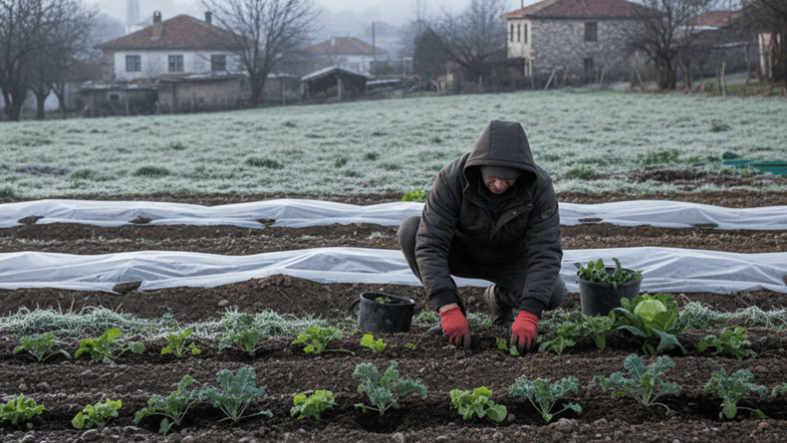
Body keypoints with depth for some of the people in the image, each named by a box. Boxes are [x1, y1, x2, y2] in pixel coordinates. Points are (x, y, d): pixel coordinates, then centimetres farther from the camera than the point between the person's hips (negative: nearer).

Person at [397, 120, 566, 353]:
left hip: (511, 260, 1)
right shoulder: (451, 179, -33)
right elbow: (430, 245, -37)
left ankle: (500, 297, 8)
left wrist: (528, 316, -45)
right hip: (462, 253, 0)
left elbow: (546, 253, -32)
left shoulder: (539, 187, -29)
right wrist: (449, 310, -46)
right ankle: (453, 310, -11)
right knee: (410, 230, -29)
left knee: (554, 294, -27)